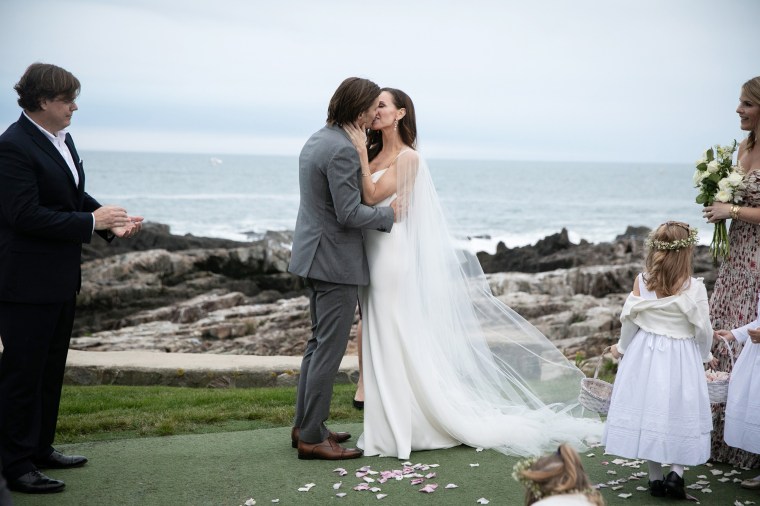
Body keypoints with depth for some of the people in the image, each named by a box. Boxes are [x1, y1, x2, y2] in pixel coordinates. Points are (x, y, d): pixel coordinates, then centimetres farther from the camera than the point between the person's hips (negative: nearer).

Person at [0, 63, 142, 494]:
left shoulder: (62, 139, 10)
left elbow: (76, 196, 18)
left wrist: (110, 223, 0)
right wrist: (91, 221, -20)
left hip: (61, 279, 10)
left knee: (51, 368, 18)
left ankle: (40, 448, 32)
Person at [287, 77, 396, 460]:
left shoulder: (317, 140, 11)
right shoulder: (342, 150, -20)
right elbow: (349, 213, -21)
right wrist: (388, 214, -8)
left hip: (316, 255, 10)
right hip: (335, 260, -10)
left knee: (319, 342, 17)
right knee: (329, 348, -3)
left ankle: (304, 425, 25)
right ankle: (312, 437, 3)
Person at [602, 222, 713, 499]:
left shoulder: (641, 281, -7)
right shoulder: (694, 287, -13)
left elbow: (629, 320, -1)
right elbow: (703, 330, -6)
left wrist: (622, 347, 17)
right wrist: (705, 355, 13)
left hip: (645, 356, 2)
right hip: (681, 359, -2)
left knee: (648, 412, 11)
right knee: (681, 414, 10)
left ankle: (655, 477, 16)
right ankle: (676, 472, -2)